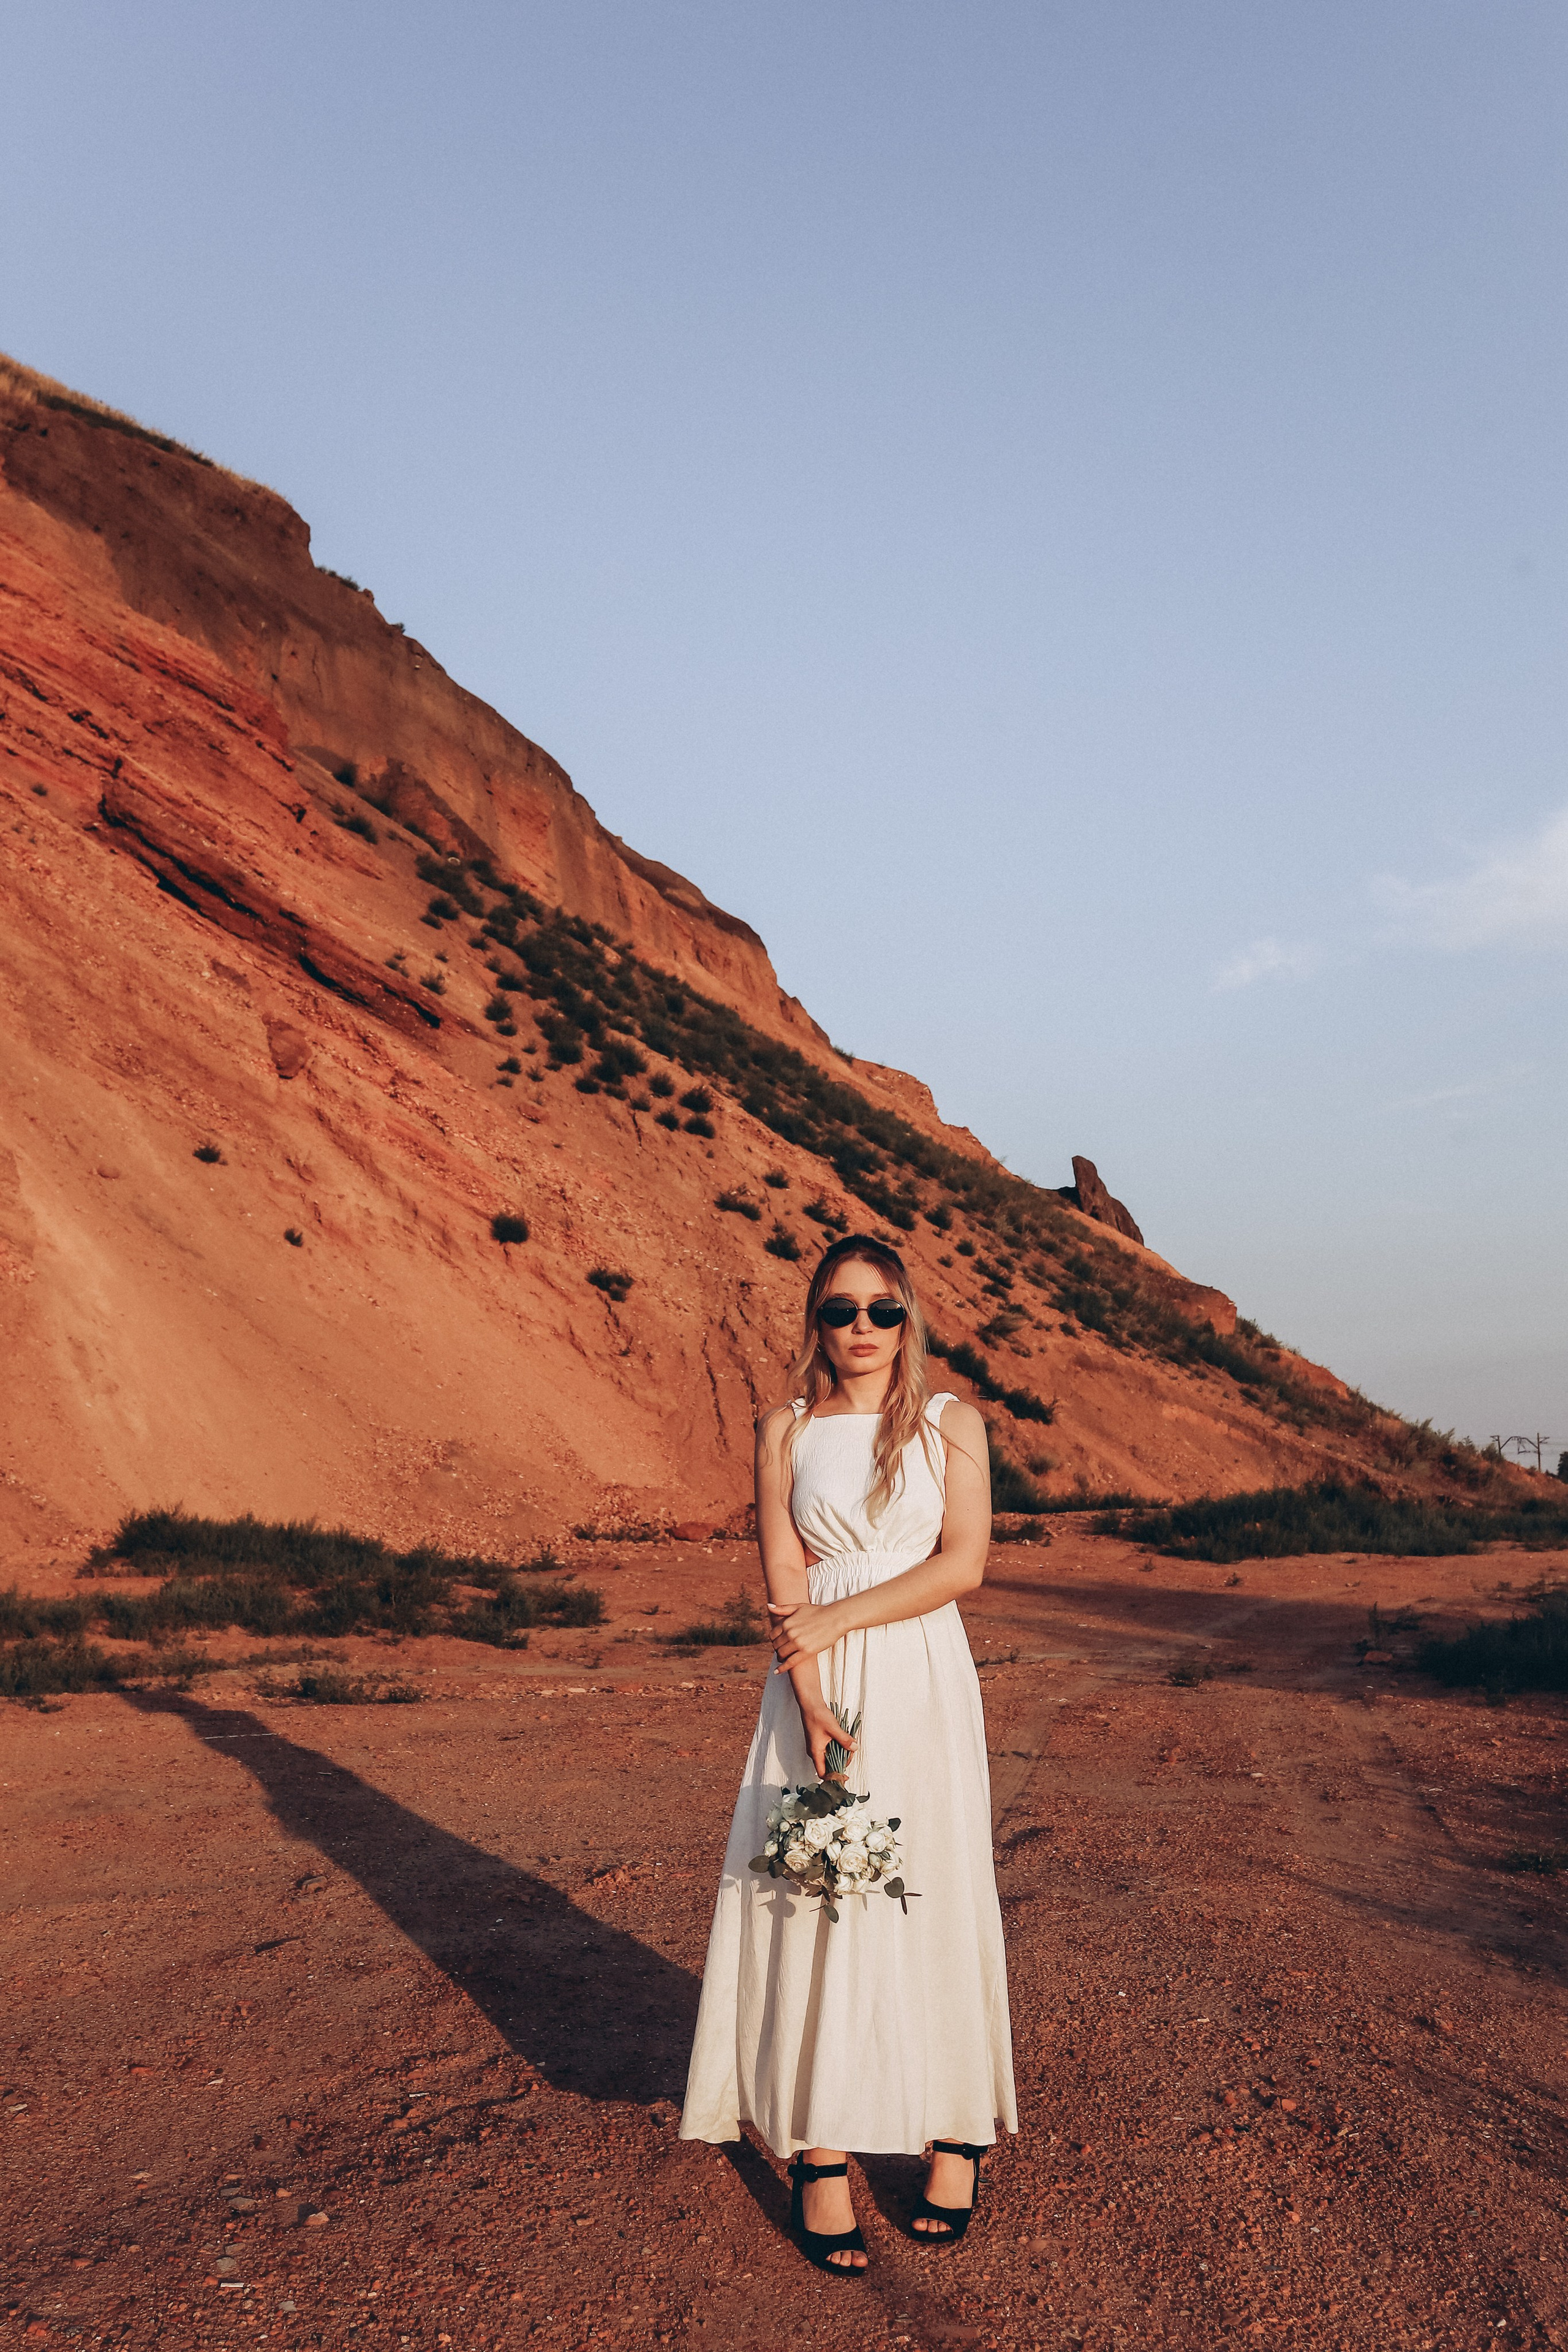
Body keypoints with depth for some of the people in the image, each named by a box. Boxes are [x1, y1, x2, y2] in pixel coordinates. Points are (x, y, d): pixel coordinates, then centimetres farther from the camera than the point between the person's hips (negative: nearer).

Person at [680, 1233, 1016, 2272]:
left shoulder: (952, 1422, 3)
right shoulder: (786, 1429, 5)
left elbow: (963, 1563, -7)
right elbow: (785, 1580, -2)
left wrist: (838, 1618, -11)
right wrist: (814, 1701, -14)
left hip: (923, 1684, 0)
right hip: (816, 1685, 1)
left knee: (931, 1898, 5)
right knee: (813, 1903, 0)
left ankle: (955, 2128, 21)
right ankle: (820, 2155, 9)